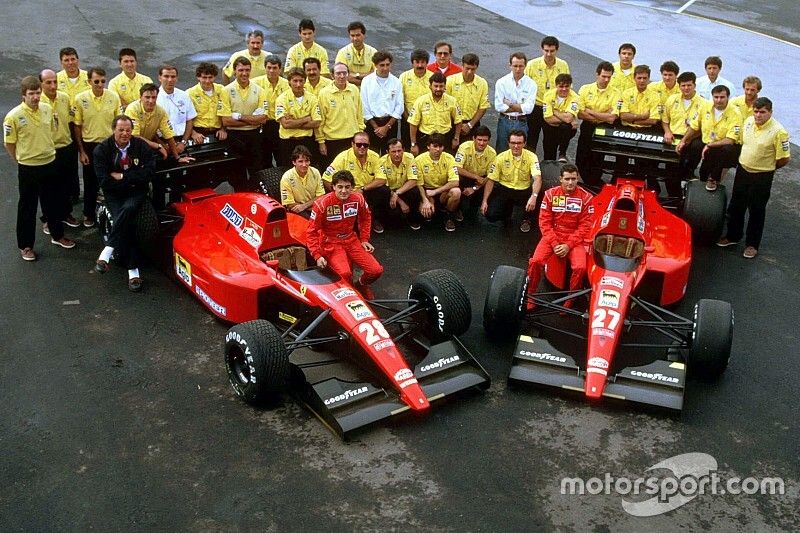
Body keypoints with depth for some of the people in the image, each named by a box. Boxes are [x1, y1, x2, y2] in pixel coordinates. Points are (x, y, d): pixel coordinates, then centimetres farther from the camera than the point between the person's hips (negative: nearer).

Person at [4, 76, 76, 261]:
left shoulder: (47, 109, -3)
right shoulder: (13, 116, -17)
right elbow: (9, 143, -8)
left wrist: (46, 151, 13)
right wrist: (22, 159, 2)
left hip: (49, 164, 4)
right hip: (28, 168, -4)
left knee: (52, 203, 19)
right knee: (27, 207, 8)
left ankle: (57, 235, 37)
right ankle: (25, 245, 20)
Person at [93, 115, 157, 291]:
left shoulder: (142, 146, -1)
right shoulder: (102, 149, -4)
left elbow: (149, 173, -11)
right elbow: (104, 181, -11)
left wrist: (122, 176, -13)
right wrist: (130, 181, -11)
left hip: (136, 192, 1)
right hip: (114, 194, 0)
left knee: (128, 209, -35)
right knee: (126, 223, -27)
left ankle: (106, 253, -32)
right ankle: (133, 272, -25)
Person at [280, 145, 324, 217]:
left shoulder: (315, 172, -3)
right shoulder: (287, 178, -13)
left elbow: (320, 196, -1)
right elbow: (290, 205, -10)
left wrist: (304, 205, -16)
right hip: (297, 211, -3)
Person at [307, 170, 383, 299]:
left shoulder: (358, 199, -8)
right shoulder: (322, 204, -20)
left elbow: (365, 218, 15)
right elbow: (312, 232, -12)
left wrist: (364, 239, 9)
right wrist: (317, 255, -20)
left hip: (351, 240, 4)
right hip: (331, 243, -4)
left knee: (376, 271, -12)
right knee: (345, 274, -32)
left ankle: (362, 284, 22)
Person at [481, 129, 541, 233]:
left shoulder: (531, 157, -13)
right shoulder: (501, 157, -8)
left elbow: (537, 178, -25)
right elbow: (491, 180, -4)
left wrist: (534, 196, -44)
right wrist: (484, 201, -10)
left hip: (524, 190, -1)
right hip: (504, 189, 1)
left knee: (534, 203, -32)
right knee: (491, 215, -19)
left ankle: (526, 220, 8)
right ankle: (508, 209, 21)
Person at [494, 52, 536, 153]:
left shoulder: (531, 84, -3)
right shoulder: (501, 82, -2)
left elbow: (528, 108, -12)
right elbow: (499, 106, -11)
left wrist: (509, 104, -10)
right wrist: (520, 108, -10)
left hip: (521, 123, 0)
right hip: (504, 122, 0)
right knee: (501, 153, 8)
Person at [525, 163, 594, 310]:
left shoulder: (586, 197, -5)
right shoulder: (550, 194, -2)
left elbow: (585, 226, -5)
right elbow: (544, 222, -3)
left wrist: (568, 245, -15)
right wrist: (554, 244, -14)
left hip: (574, 239, -1)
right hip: (552, 236, 1)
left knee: (580, 267, -27)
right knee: (535, 261, -24)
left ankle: (570, 300, -2)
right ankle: (530, 297, -2)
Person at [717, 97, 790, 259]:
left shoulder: (778, 131, -21)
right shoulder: (748, 121, -3)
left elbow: (784, 159, -15)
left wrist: (767, 167, -1)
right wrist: (744, 162, 14)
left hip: (762, 177, -6)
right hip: (742, 171, 6)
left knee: (756, 211, 8)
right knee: (736, 206, 17)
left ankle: (752, 244, 20)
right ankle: (733, 236, 35)